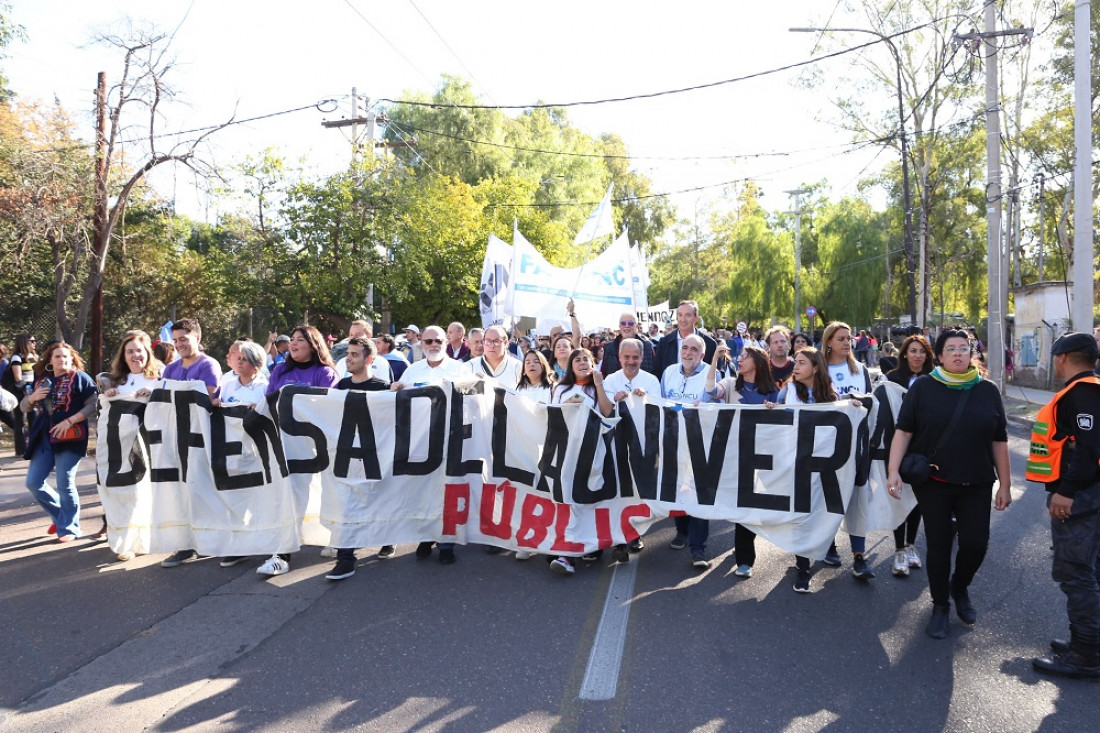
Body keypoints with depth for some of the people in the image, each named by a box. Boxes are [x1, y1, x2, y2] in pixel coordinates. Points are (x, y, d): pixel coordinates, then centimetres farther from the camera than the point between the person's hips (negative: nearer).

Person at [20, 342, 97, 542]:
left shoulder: (79, 378, -2)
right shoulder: (41, 381, 15)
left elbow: (93, 405, -11)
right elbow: (24, 407, 20)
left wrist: (69, 421, -19)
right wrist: (32, 397, -3)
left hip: (70, 438, -6)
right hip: (44, 438, 6)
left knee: (65, 484, -4)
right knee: (34, 483, 6)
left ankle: (69, 527, 8)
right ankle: (60, 515, 25)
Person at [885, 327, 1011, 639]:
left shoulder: (987, 390, 2)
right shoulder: (923, 387, -4)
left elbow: (999, 441, 5)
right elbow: (903, 431, -6)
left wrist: (1005, 484, 5)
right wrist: (893, 470, -15)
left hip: (976, 484, 2)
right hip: (932, 481, -1)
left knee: (976, 542, -2)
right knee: (938, 544, 5)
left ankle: (960, 587, 30)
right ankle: (940, 605, 25)